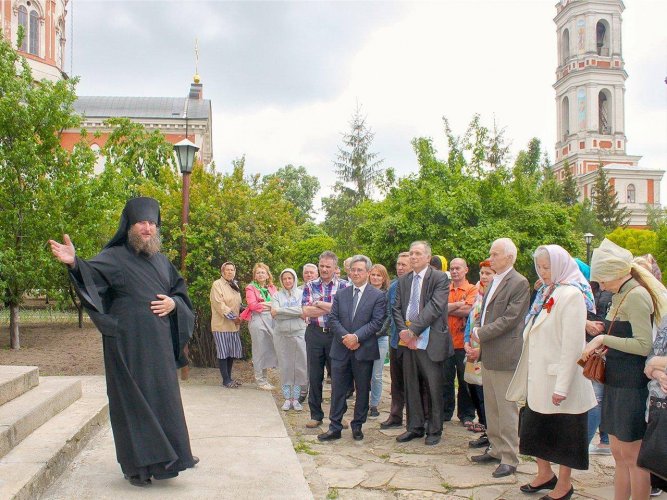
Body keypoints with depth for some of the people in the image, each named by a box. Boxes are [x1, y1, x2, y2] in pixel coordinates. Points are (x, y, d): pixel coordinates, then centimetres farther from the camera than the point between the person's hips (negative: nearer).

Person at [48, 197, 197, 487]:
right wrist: (74, 263, -44)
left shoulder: (160, 260, 13)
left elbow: (180, 290, 19)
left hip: (159, 343, 6)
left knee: (165, 394, 12)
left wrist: (173, 303, -3)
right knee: (133, 396, 0)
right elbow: (91, 274, -23)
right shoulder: (114, 257, -5)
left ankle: (172, 452, 27)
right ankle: (137, 465, 12)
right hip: (128, 343, -5)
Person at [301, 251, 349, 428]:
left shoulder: (344, 286, 1)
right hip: (315, 334, 2)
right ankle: (316, 415, 20)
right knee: (314, 376, 8)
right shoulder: (310, 286, 6)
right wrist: (332, 307, -9)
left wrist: (319, 304, -11)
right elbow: (306, 311, -6)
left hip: (336, 334, -1)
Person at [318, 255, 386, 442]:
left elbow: (377, 322, -9)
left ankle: (357, 427, 22)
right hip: (341, 350, 2)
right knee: (338, 390, 5)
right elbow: (333, 319, 3)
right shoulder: (340, 294, 10)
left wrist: (356, 337, -18)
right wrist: (345, 337, -12)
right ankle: (335, 428, 13)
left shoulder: (377, 295, -1)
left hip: (364, 350, -2)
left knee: (362, 391, 8)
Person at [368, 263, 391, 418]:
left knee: (376, 375, 3)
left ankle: (374, 405, 14)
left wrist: (377, 332, -12)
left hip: (380, 338, -1)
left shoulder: (388, 295, 2)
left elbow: (388, 317, -2)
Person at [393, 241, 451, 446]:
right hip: (408, 340, 5)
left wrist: (413, 330, -18)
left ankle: (434, 430, 16)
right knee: (411, 386, 11)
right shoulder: (403, 280, 14)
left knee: (434, 387, 3)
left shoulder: (440, 278, -5)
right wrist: (403, 331, -7)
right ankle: (415, 427, 23)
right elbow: (397, 308, 10)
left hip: (430, 340, -5)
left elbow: (434, 307, -15)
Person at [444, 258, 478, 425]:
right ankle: (446, 411, 22)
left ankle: (466, 415, 16)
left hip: (463, 342, -3)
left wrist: (447, 308, -8)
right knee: (446, 379, 10)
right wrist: (458, 305, -14)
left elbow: (468, 310, -16)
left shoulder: (472, 289, 0)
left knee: (465, 380, 6)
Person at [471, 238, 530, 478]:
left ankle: (509, 458, 7)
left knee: (507, 408, -2)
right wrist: (477, 327, 3)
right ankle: (496, 449, 28)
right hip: (488, 354, 9)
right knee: (491, 406, 16)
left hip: (505, 354, -9)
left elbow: (509, 319, -17)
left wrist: (481, 333, -14)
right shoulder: (494, 281, 16)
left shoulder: (519, 283, -12)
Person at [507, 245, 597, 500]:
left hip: (559, 378, -8)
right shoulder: (547, 293, 11)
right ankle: (545, 474, 33)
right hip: (539, 376, 8)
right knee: (536, 427, 16)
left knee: (563, 431, 6)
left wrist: (562, 385, -22)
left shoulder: (572, 294, -16)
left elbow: (573, 343, -21)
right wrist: (530, 376, 12)